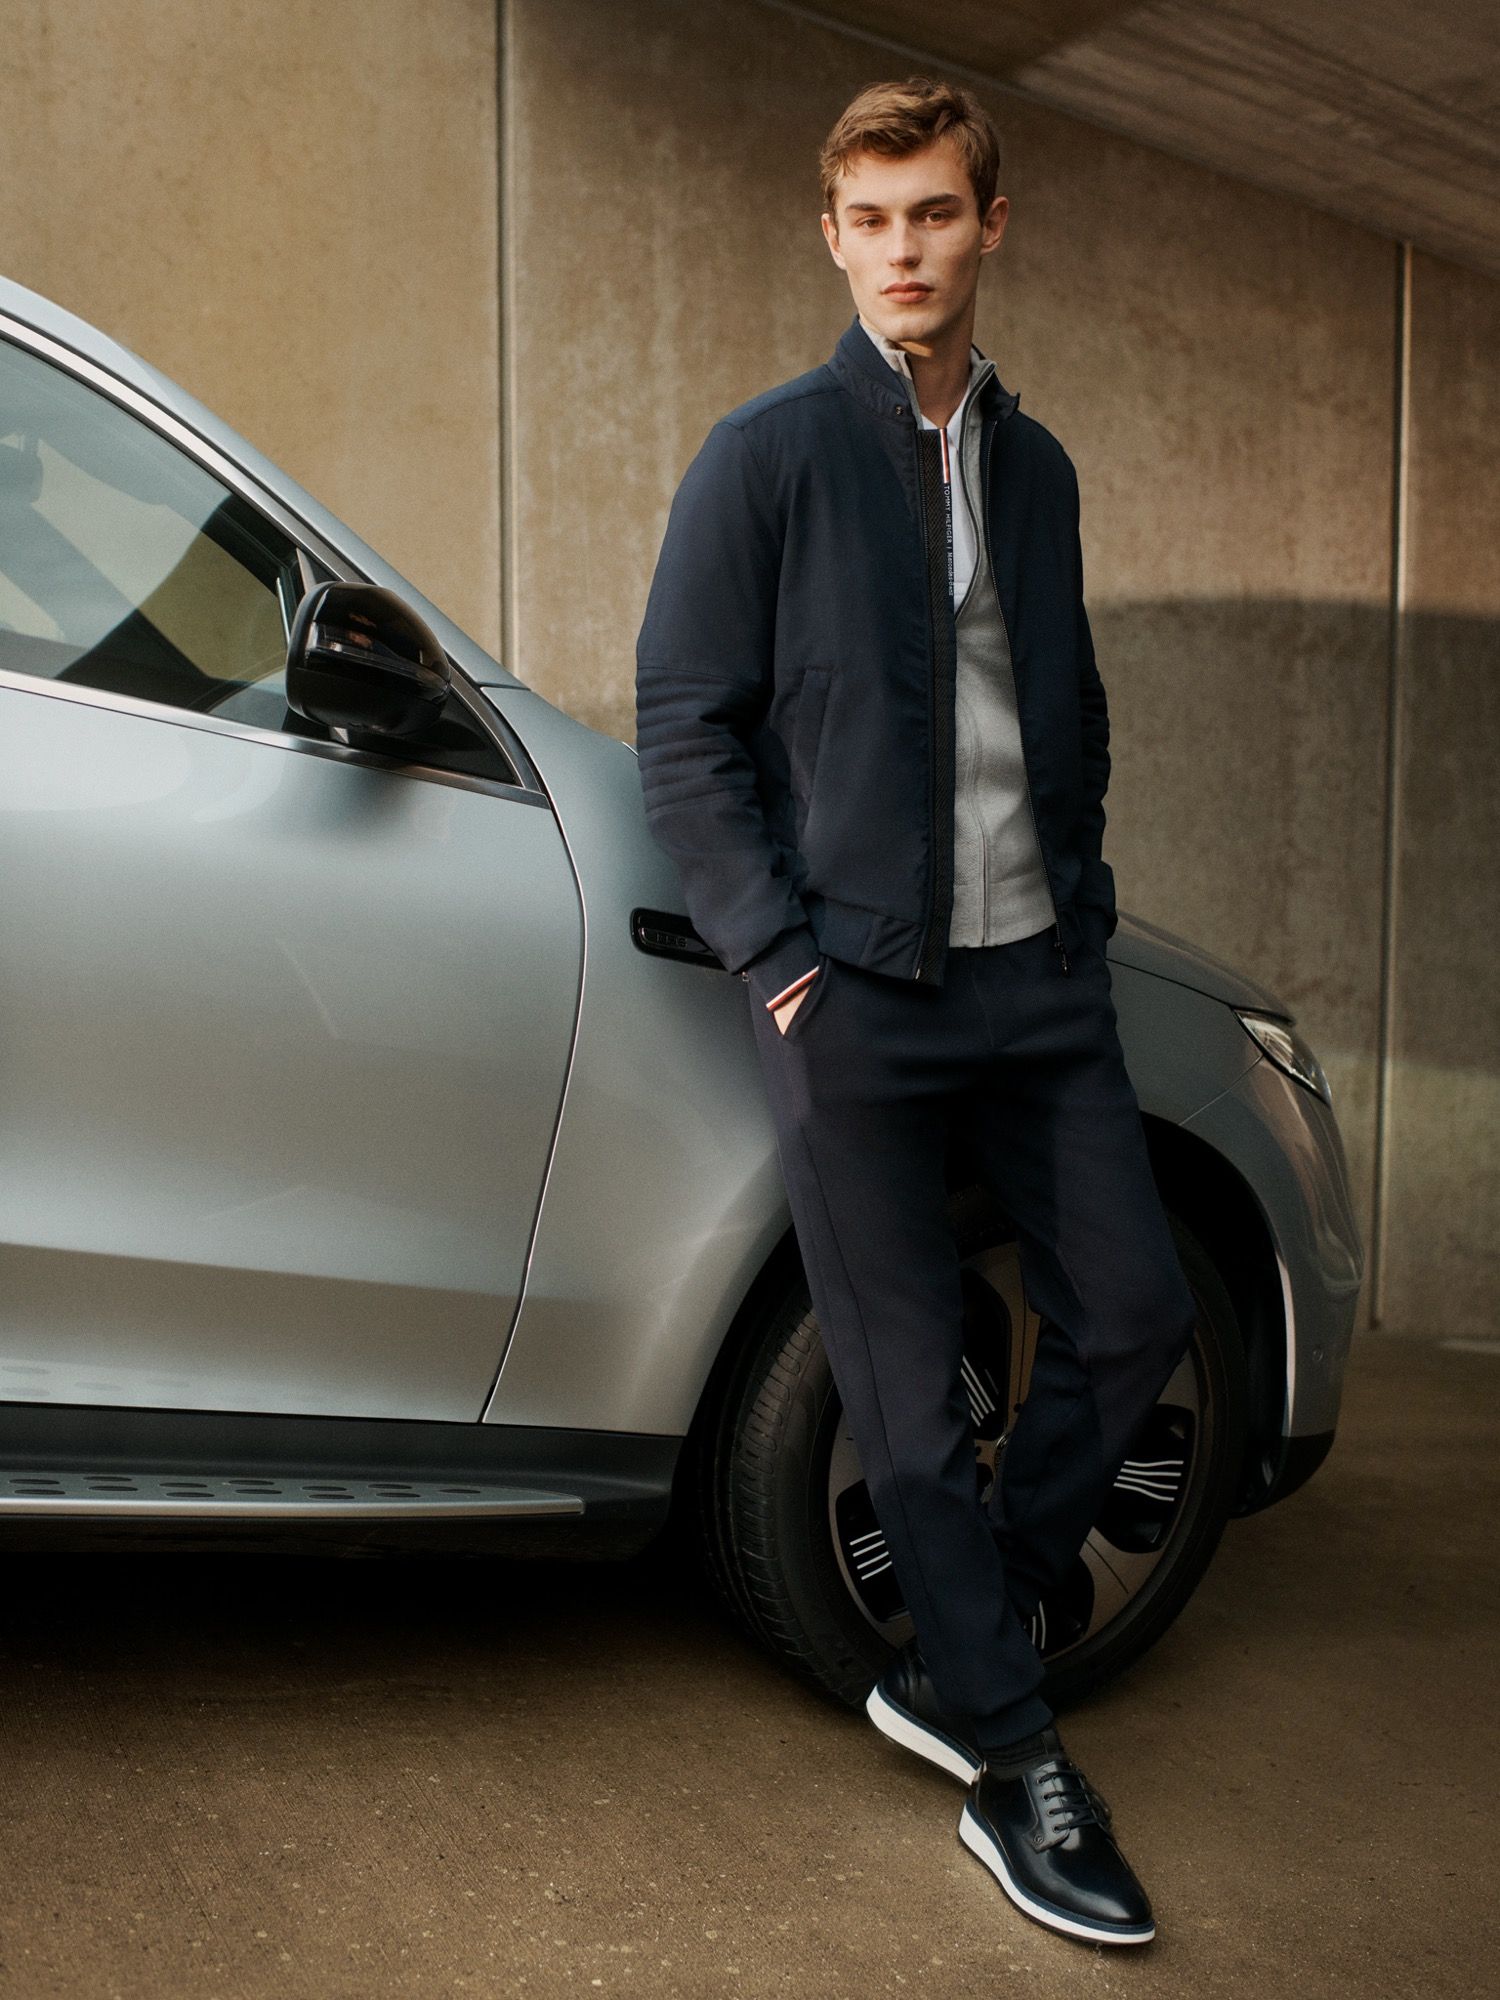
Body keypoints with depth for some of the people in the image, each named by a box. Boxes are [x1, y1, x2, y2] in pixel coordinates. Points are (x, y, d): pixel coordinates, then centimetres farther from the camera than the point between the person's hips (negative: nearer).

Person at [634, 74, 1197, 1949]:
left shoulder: (1034, 462, 14)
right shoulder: (767, 454, -2)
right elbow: (682, 727, -5)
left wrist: (1083, 909, 11)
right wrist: (781, 959, -11)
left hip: (1037, 976, 6)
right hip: (856, 994, -5)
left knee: (1136, 1314, 6)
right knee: (911, 1390, 1)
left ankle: (949, 1659, 24)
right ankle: (1013, 1764, 15)